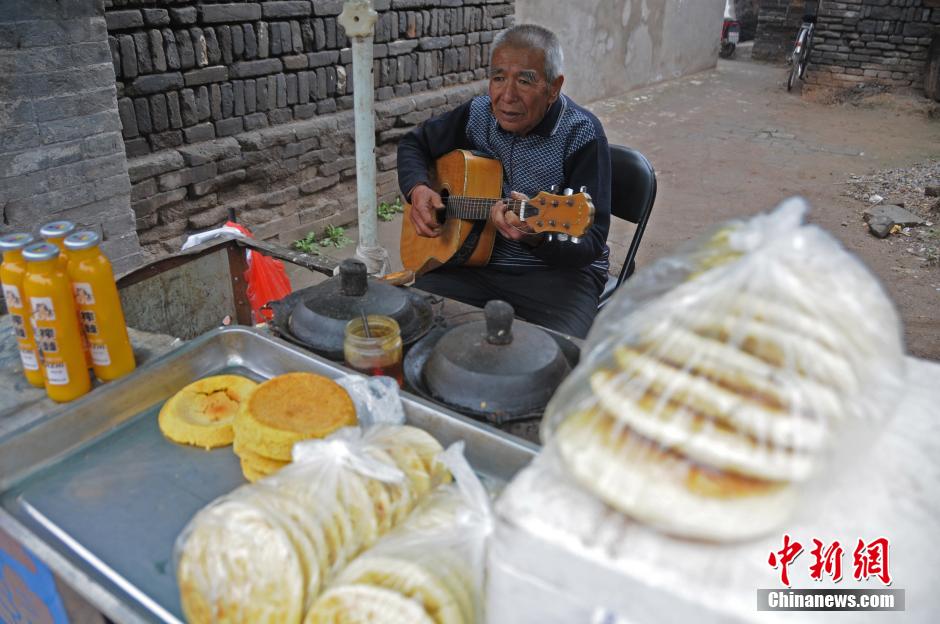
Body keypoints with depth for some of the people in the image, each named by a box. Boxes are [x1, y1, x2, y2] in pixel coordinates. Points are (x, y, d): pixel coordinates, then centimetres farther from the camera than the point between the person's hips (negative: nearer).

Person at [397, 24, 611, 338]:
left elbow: (591, 243, -18)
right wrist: (417, 188, -3)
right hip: (477, 262, 5)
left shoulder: (581, 134, -14)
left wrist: (537, 236, -39)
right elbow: (414, 143, 18)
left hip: (558, 270, -4)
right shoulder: (478, 113, 2)